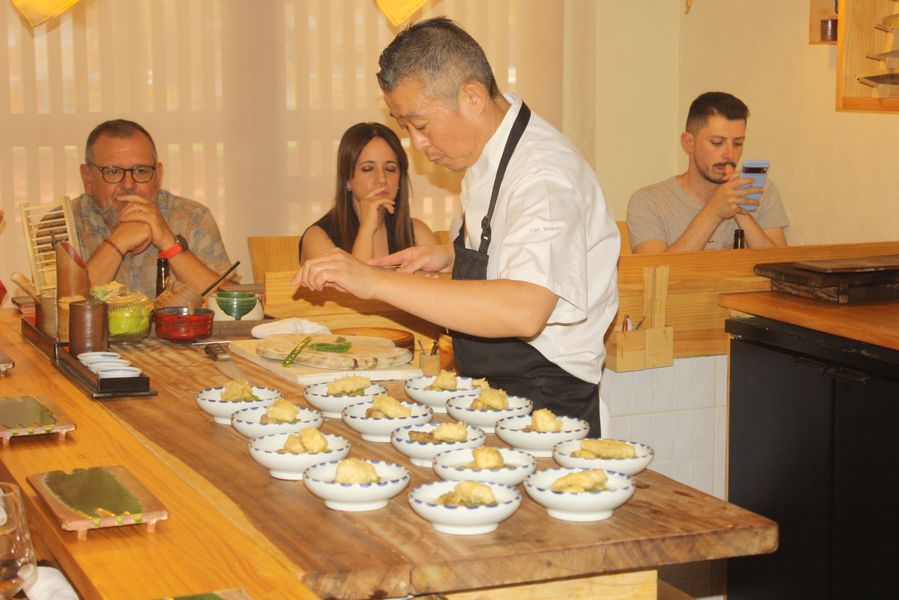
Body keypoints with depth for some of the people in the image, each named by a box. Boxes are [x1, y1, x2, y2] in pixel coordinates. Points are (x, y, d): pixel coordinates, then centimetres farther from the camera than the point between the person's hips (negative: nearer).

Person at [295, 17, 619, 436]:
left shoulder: (544, 174, -20)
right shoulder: (483, 156, 9)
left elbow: (524, 311, -34)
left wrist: (376, 282, -33)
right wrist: (450, 257, 6)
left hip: (545, 410, -8)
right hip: (490, 398, 8)